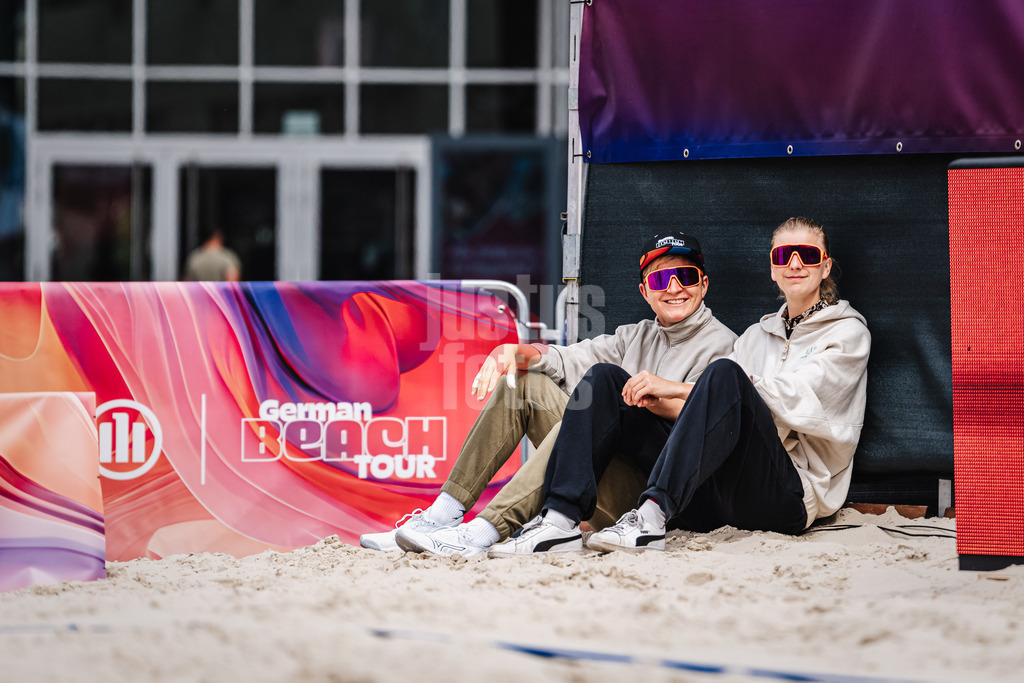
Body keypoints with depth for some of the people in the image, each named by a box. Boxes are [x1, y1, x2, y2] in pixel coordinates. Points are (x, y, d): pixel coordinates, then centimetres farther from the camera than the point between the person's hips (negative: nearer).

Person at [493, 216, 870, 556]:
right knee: (605, 379, -5)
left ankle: (652, 516, -43)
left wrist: (677, 389, -11)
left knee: (724, 374, -32)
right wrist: (656, 395, -10)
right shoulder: (759, 333, 27)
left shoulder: (847, 332, 8)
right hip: (715, 501, 6)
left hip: (792, 497, -6)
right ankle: (560, 518, -24)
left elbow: (788, 398, -9)